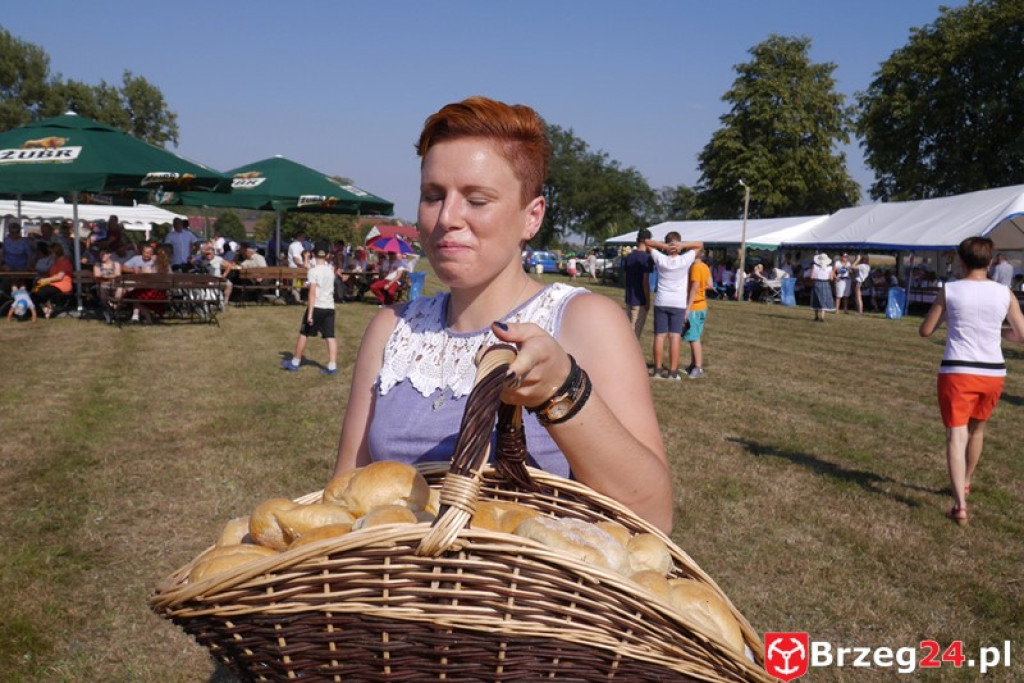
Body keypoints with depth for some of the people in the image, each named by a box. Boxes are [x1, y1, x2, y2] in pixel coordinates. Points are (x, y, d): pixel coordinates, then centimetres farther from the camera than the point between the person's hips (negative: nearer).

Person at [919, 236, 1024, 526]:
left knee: (956, 435, -3)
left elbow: (925, 331, 2)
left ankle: (960, 504, -15)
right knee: (976, 428, 25)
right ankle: (965, 483, 43)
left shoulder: (949, 291, -5)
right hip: (993, 372, 3)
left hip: (957, 371, -3)